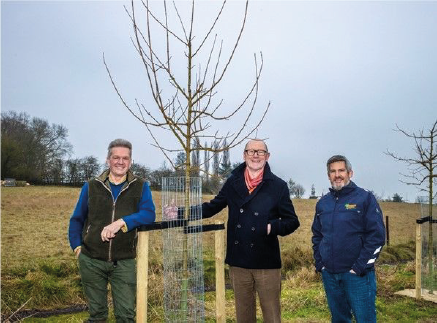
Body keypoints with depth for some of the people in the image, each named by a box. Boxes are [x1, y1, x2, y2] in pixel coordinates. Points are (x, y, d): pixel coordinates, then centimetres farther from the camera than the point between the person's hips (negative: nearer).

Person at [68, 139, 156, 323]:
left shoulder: (140, 187, 0)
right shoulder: (91, 186, 3)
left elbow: (148, 214, -15)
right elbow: (77, 220, 11)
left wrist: (121, 222, -28)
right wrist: (77, 247, 1)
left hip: (124, 262, -1)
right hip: (91, 261, 1)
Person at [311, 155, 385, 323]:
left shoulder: (365, 198, -4)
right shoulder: (323, 203, 11)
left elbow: (377, 236, -9)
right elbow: (317, 236, 17)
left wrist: (360, 267, -14)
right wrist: (320, 264, 6)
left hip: (358, 274, -4)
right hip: (329, 274, 5)